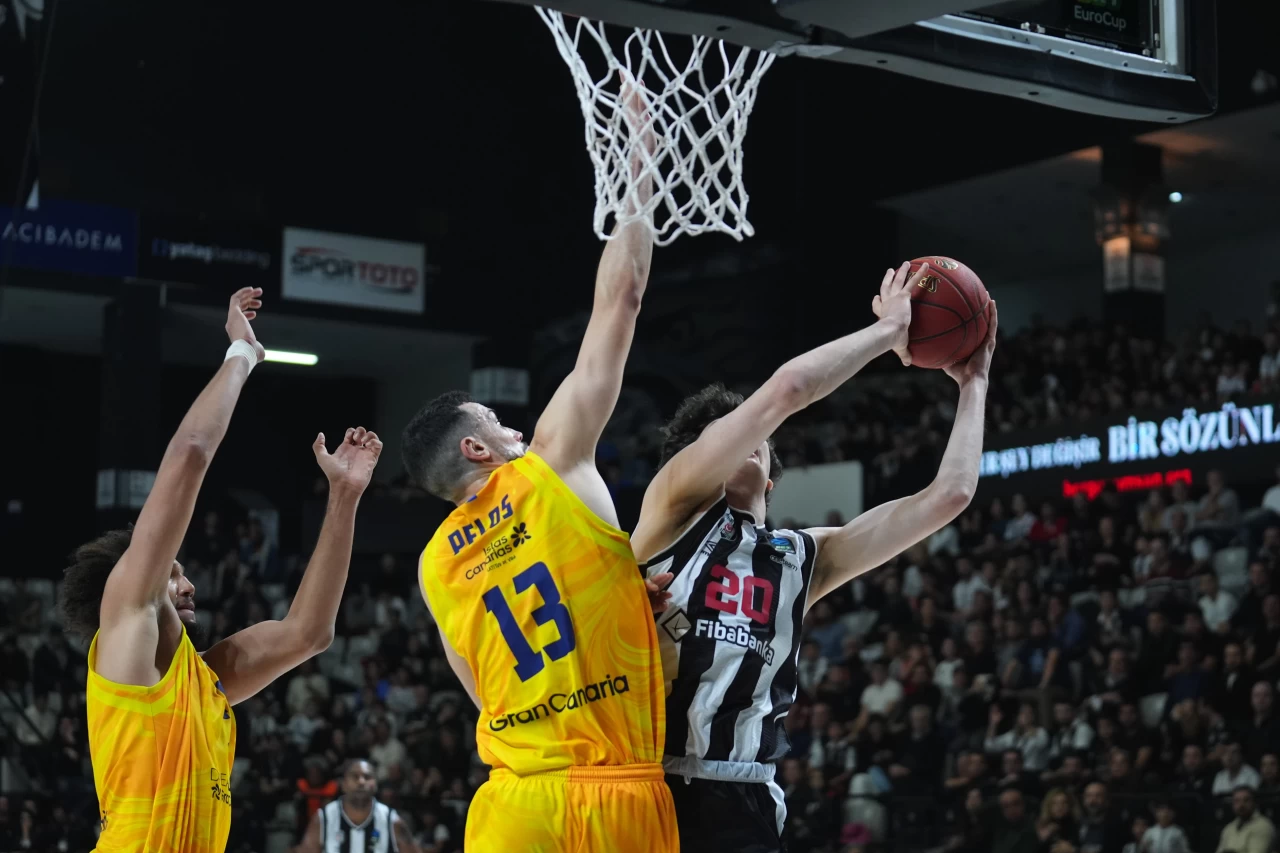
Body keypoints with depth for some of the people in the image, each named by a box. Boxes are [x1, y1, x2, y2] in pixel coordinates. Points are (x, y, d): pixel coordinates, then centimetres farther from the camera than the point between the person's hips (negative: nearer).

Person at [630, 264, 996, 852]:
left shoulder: (805, 557, 18)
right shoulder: (675, 506, 5)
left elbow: (948, 496, 15)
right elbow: (787, 388, -7)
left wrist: (972, 384, 21)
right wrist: (889, 329, 5)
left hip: (744, 806, 5)